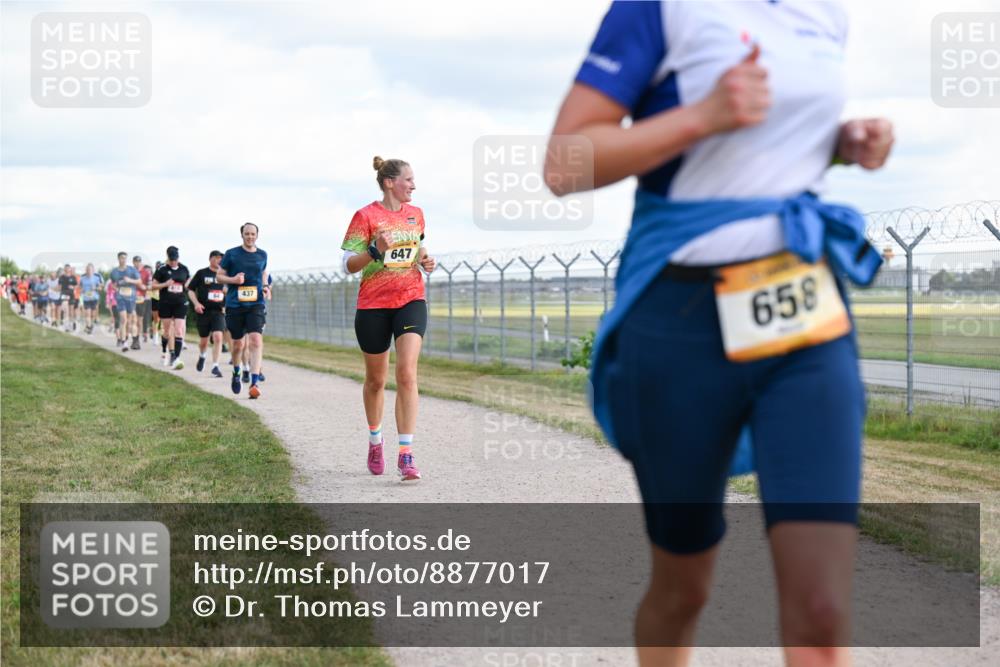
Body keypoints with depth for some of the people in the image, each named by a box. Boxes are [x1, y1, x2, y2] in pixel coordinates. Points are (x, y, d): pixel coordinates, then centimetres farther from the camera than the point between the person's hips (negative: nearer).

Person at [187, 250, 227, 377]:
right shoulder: (201, 273, 2)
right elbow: (191, 290, 5)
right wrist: (196, 303, -9)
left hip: (219, 311, 1)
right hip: (204, 311, -1)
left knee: (218, 337, -17)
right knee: (203, 340, 10)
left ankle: (215, 366, -13)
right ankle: (202, 356, 43)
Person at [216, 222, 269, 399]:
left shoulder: (262, 255, 8)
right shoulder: (231, 254, 1)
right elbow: (219, 276, 6)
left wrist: (265, 287, 7)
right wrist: (233, 280, -13)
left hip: (256, 304, 0)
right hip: (235, 304, 0)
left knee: (256, 340, -18)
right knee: (238, 343, 9)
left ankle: (255, 381, -22)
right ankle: (236, 373, 38)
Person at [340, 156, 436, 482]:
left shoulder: (416, 214, 8)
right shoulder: (366, 216, -7)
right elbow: (348, 265, -9)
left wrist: (425, 260, 5)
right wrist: (375, 251, -26)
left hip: (411, 300, 2)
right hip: (373, 305, -2)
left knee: (407, 374, -15)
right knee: (376, 380, 11)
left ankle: (405, 455, -17)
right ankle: (375, 440, 37)